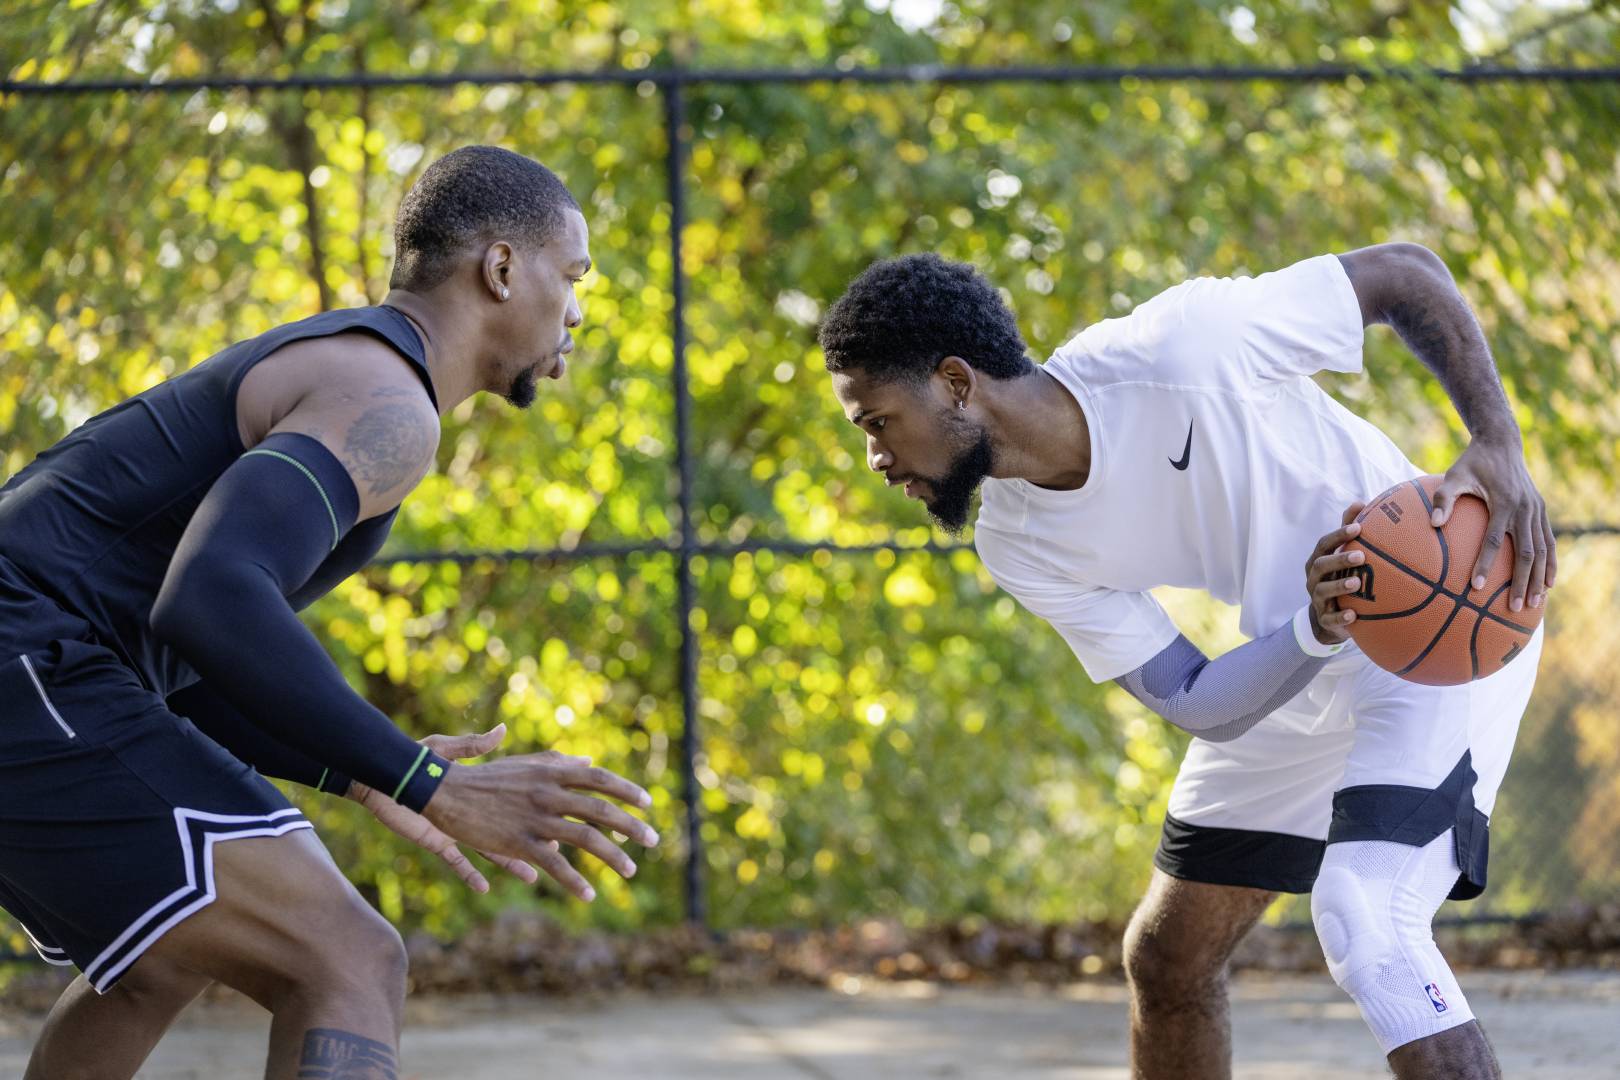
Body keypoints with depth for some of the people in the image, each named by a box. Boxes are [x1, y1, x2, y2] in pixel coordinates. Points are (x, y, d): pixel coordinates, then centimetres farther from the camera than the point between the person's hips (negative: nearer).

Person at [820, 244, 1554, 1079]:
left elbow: (1408, 272, -18)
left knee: (1363, 924, -26)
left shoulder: (1177, 349, -29)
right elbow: (1193, 703, -12)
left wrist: (1498, 446, -30)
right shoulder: (1019, 547, -9)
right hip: (1298, 676, 7)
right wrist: (1314, 630, -32)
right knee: (1165, 959, 10)